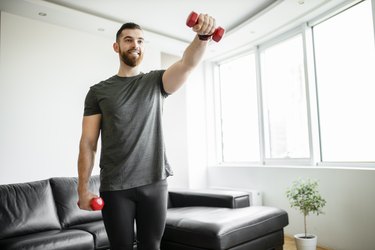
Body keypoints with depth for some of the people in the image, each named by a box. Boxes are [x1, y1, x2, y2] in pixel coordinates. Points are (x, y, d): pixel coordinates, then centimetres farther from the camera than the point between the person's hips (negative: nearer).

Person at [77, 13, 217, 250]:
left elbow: (188, 63, -13)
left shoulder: (156, 81, 7)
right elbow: (88, 142, 2)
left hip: (154, 182, 1)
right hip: (115, 186, 0)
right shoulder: (98, 91, 5)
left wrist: (202, 36, -33)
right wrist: (83, 188, -4)